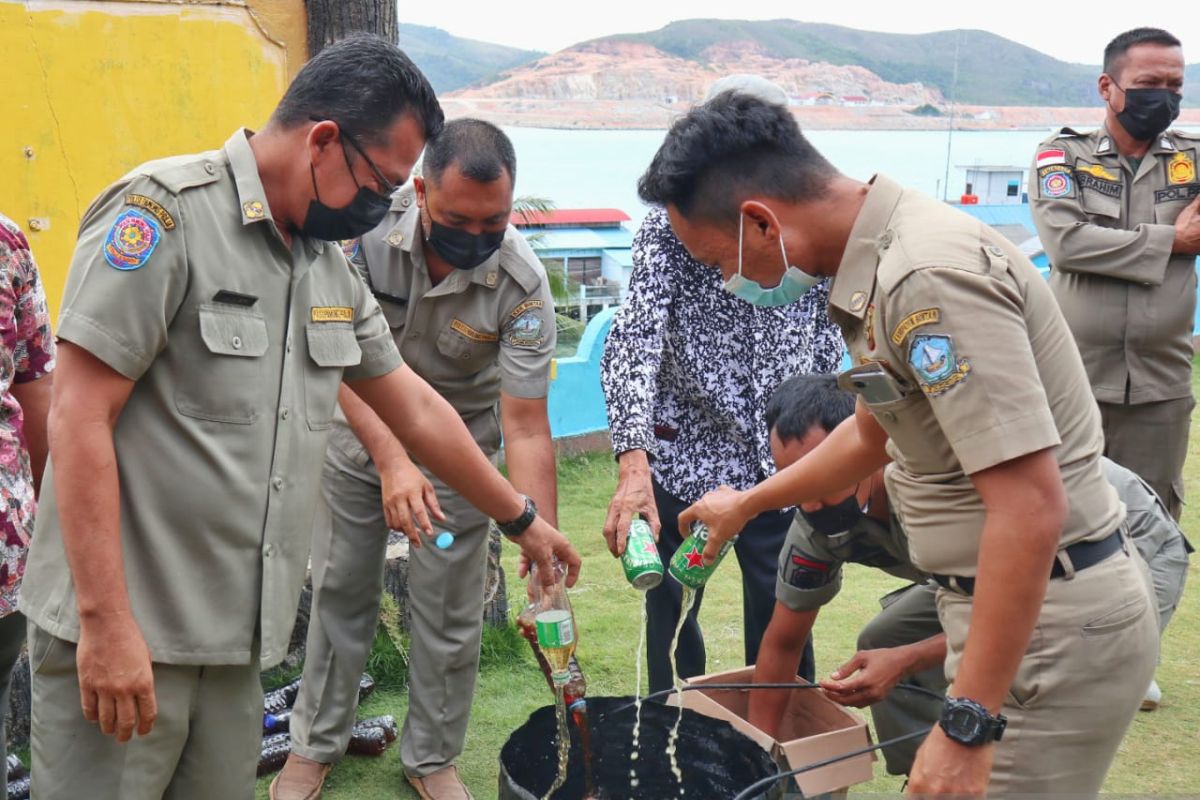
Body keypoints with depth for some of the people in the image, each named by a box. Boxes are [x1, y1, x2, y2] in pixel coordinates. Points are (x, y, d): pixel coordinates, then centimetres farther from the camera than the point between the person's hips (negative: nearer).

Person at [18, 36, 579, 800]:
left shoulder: (332, 269, 10)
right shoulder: (164, 212, -12)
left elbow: (417, 409, 20)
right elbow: (80, 417, -16)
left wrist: (522, 518, 24)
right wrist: (105, 622, -19)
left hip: (236, 636, 7)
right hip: (123, 629, -7)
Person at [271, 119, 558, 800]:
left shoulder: (522, 285, -27)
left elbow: (527, 428, -27)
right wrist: (392, 460, -41)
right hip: (362, 428, 1)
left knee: (451, 613, 5)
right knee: (341, 589, 11)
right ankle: (317, 743, 32)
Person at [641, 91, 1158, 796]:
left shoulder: (929, 276, -24)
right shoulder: (884, 259, 8)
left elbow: (1031, 508, -28)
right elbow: (874, 430, 23)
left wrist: (967, 725, -26)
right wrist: (746, 505, 34)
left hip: (1051, 623, -10)